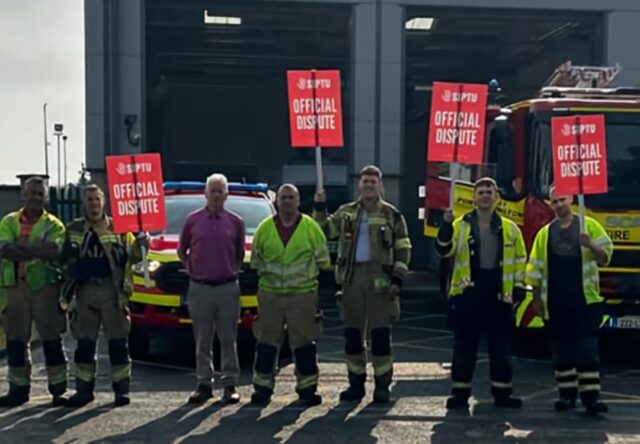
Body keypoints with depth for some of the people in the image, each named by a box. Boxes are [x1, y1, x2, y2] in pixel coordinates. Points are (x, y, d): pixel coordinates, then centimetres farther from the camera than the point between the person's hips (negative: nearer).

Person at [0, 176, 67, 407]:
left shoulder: (53, 224, 4)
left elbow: (54, 250, -16)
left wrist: (19, 245, -17)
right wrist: (37, 251, -17)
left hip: (45, 287, -3)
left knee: (51, 340, -1)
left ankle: (58, 389, 5)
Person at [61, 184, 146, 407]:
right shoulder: (73, 229, 11)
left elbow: (132, 256, 6)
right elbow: (64, 258, 17)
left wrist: (140, 245, -15)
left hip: (112, 291, -2)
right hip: (85, 291, 2)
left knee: (118, 342, 0)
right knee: (84, 343, 7)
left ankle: (121, 388, 8)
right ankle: (84, 389, 16)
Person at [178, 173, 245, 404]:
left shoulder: (235, 222, 5)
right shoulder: (193, 220, 4)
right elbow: (181, 250, 15)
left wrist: (234, 271, 8)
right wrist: (190, 270, 8)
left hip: (228, 288, 0)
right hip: (200, 288, 0)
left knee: (228, 339, 3)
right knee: (202, 340, 6)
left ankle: (230, 383, 10)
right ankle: (204, 383, 13)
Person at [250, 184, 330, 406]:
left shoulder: (311, 227, 0)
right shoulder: (265, 228, 5)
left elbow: (323, 259, 4)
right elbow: (255, 260, 12)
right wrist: (269, 272, 4)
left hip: (303, 294, -1)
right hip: (270, 294, 2)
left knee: (304, 342, 3)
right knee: (266, 342, 5)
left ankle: (307, 388, 12)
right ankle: (262, 388, 14)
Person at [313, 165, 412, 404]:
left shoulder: (392, 214, 4)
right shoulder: (346, 212, 13)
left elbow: (403, 249, 3)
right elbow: (325, 230, 9)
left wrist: (398, 277, -6)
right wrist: (320, 208, -3)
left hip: (380, 279, -3)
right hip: (352, 279, 3)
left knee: (380, 336, -3)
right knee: (352, 335, 7)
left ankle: (382, 386, 5)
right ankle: (356, 384, 17)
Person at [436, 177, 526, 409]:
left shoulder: (510, 228, 10)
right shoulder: (461, 225, 5)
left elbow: (520, 260, 13)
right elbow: (444, 250, -7)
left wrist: (518, 288, 4)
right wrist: (447, 224, -22)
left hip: (499, 295, 1)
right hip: (468, 293, -1)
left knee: (500, 347, 7)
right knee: (464, 346, 4)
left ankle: (502, 392, 17)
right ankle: (460, 392, 11)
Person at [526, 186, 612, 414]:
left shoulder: (589, 225, 5)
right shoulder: (545, 233, 11)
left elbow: (605, 257, -2)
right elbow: (536, 269, 11)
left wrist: (590, 245, -22)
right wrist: (536, 299, 8)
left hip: (585, 300, -3)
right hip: (556, 302, 3)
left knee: (587, 348, -6)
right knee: (562, 350, 7)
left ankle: (590, 396, -6)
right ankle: (567, 393, 16)